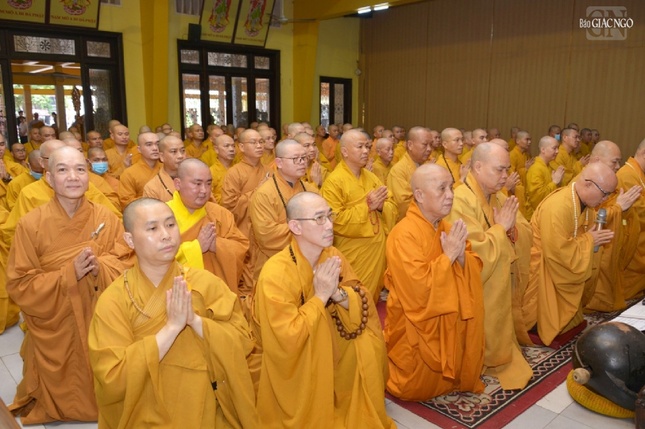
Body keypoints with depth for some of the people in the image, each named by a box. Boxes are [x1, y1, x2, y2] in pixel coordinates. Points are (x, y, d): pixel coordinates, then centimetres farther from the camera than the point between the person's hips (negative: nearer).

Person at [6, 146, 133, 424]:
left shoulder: (106, 218, -7)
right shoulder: (30, 225, -14)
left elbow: (129, 263, -4)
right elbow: (19, 286, -12)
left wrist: (100, 267, -25)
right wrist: (69, 274, -25)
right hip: (55, 331, -1)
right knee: (60, 396, 19)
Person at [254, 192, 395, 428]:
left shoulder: (334, 256, -8)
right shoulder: (275, 273, -25)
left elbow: (365, 304, -6)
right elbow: (288, 339, -27)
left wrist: (338, 294, -25)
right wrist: (321, 296, -27)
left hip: (334, 350, 6)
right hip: (295, 365, -5)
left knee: (365, 345, -14)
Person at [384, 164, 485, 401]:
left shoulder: (448, 228, 0)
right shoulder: (403, 234, -25)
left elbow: (475, 268, 1)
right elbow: (418, 288, -30)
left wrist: (461, 257, -20)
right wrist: (448, 256, -26)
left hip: (448, 320, 6)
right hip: (416, 325, -6)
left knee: (442, 378, 17)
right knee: (417, 389, 10)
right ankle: (388, 369, 33)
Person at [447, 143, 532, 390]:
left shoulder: (499, 197, 5)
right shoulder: (461, 201, -25)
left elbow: (526, 232, 6)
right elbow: (476, 252, -30)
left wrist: (511, 226, -17)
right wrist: (501, 227, -19)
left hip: (503, 284, 8)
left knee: (499, 331, 17)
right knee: (484, 337, 2)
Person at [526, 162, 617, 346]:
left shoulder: (586, 202, -2)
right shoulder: (557, 207, -34)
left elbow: (582, 234, 12)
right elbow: (556, 250, -35)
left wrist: (598, 237, -10)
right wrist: (588, 240, -21)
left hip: (569, 263, 9)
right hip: (543, 267, -9)